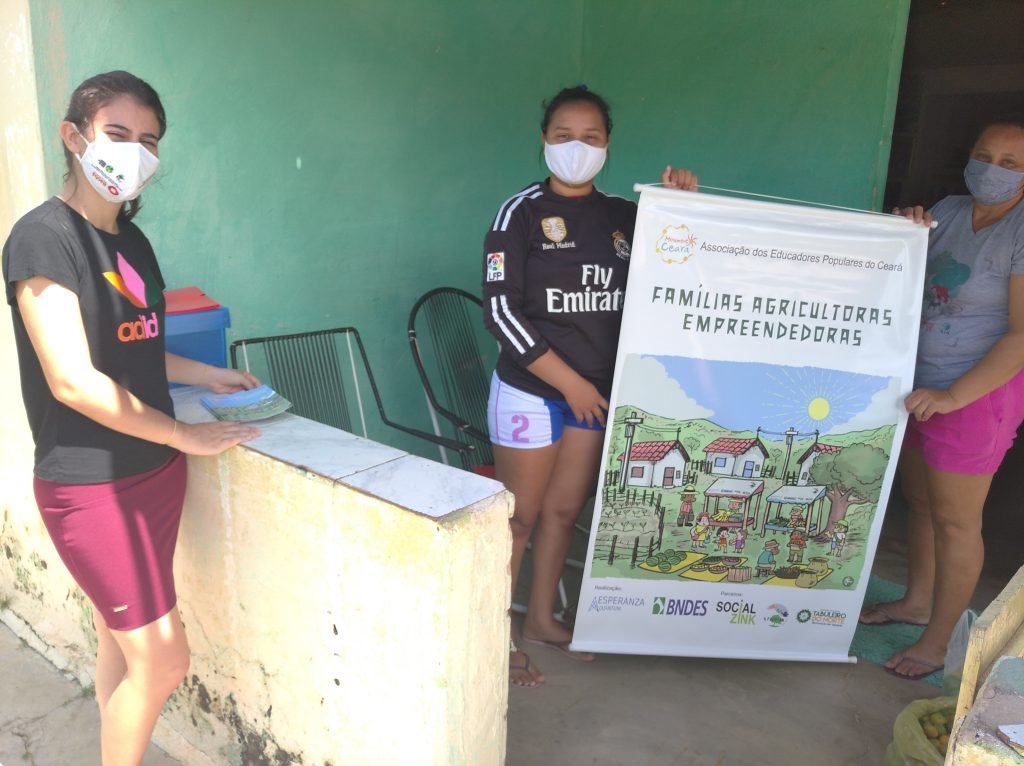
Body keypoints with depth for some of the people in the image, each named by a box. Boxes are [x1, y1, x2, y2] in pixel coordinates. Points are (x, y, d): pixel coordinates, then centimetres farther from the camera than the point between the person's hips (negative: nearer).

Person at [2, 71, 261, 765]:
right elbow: (73, 380, -21)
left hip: (153, 471, 7)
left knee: (123, 641, 18)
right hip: (89, 485, -7)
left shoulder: (130, 239, 9)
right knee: (163, 661, -1)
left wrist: (207, 375, 10)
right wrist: (185, 434, -16)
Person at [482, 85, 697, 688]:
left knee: (565, 509, 16)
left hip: (597, 391, 5)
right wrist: (568, 381, -16)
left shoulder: (624, 215, 6)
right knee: (519, 517, 4)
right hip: (531, 391, -5)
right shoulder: (522, 212, -8)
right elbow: (500, 309, -14)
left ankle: (543, 619, 35)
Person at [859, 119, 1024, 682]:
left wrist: (952, 395, -25)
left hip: (977, 393, -6)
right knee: (920, 503, 18)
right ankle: (915, 602, 38)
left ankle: (936, 641, 20)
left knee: (954, 520, 5)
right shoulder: (949, 211, 5)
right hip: (918, 384, 7)